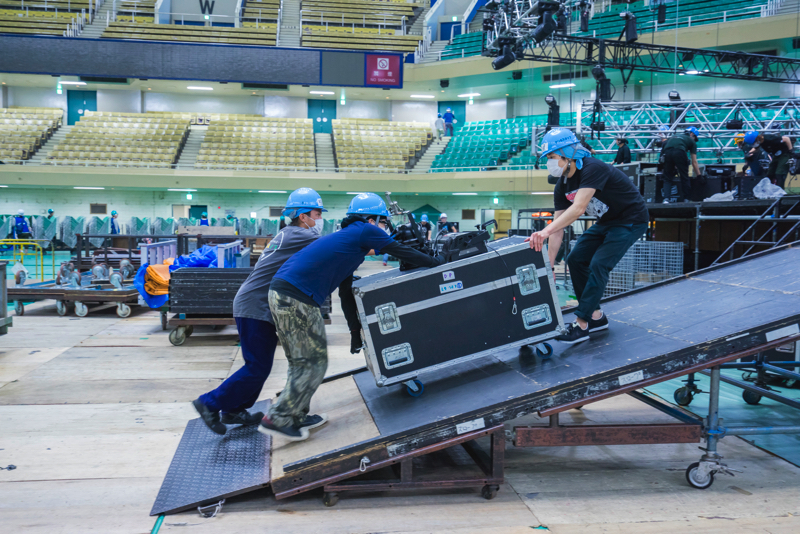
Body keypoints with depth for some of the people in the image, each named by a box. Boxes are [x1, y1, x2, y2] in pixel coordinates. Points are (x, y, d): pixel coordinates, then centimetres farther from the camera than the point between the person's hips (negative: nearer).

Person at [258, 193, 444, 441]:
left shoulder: (346, 237, 27)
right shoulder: (365, 230, 2)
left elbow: (345, 292, 28)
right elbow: (402, 252, 0)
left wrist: (356, 331, 31)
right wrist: (441, 264, 10)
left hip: (280, 293, 10)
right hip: (297, 298, -10)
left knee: (302, 362, 19)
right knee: (313, 363, 0)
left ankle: (296, 416, 27)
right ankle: (278, 419, 5)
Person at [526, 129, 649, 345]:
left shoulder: (593, 169, -29)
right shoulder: (562, 186, -4)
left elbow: (578, 209, -42)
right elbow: (558, 228, -4)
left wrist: (545, 231, -52)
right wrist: (548, 266, -8)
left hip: (631, 220, -9)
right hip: (606, 222, 9)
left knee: (598, 265, -18)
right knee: (575, 260, 3)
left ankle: (581, 325, -11)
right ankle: (596, 316, 15)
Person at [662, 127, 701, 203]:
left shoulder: (673, 137, 38)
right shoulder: (691, 141, 27)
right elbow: (694, 162, 25)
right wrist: (699, 176, 32)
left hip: (667, 152, 3)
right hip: (679, 152, -3)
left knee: (667, 179, 11)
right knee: (684, 177, 12)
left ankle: (666, 199, -5)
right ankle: (686, 199, 15)